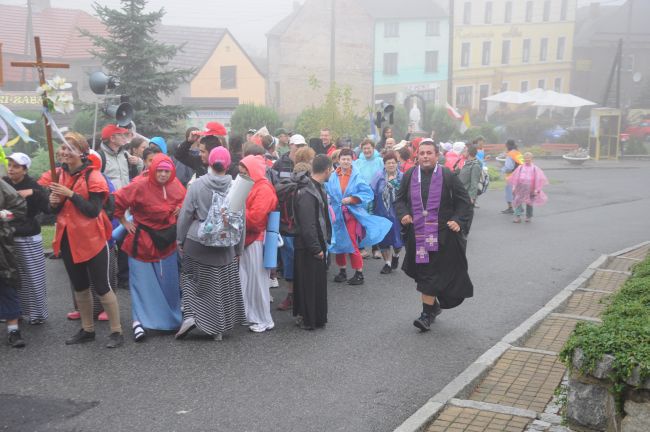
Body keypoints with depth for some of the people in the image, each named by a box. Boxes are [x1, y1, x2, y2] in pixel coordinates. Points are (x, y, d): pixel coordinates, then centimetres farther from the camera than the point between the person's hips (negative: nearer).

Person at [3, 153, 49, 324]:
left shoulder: (32, 185, -7)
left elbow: (48, 208, -15)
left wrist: (33, 193, -24)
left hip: (29, 239, -3)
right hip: (8, 238, 3)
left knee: (33, 277, 0)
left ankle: (37, 313, 12)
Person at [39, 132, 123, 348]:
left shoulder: (93, 176, -13)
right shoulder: (59, 174, 5)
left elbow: (94, 211, -20)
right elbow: (55, 210, 11)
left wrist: (71, 194, -26)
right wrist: (54, 203, -11)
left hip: (92, 240, -6)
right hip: (68, 239, 6)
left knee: (102, 286, -1)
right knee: (79, 287, 16)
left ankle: (116, 332, 9)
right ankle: (87, 330, 30)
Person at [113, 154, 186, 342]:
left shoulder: (175, 185, -2)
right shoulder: (140, 186, -19)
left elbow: (184, 201, 17)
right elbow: (117, 202, -14)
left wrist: (179, 210, -2)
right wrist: (125, 223, -9)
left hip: (167, 241, 5)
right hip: (143, 240, -5)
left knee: (169, 281, 13)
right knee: (142, 281, -1)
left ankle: (172, 319, 28)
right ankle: (138, 321, 6)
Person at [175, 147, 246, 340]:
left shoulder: (198, 184, -7)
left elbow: (185, 214, -4)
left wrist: (180, 239, 9)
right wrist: (239, 248, 10)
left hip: (197, 241, -1)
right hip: (224, 245, 1)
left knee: (191, 278, 18)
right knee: (221, 286, 11)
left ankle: (190, 315, 0)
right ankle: (218, 328, 19)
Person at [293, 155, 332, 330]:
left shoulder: (318, 188, 10)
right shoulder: (307, 192, -22)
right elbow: (307, 224, -24)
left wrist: (323, 243, 14)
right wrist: (316, 248, -20)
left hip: (318, 244, 10)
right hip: (308, 248, -10)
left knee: (318, 281, 16)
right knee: (310, 282, 0)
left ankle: (316, 317, 28)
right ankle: (309, 319, 11)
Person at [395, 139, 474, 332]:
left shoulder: (447, 176, -4)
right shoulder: (409, 176, 5)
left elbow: (464, 201, 0)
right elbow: (400, 199, 14)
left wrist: (458, 221, -13)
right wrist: (403, 214, -5)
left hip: (441, 235, -4)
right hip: (417, 235, 4)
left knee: (431, 274, -6)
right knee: (422, 273, 10)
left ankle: (428, 313, -2)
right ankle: (433, 305, 31)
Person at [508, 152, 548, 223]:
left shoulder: (535, 168, 2)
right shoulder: (520, 167, 8)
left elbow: (538, 179, 0)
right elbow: (515, 177, 8)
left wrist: (536, 189, -6)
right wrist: (514, 186, 1)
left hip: (530, 188, -1)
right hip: (520, 187, 1)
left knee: (529, 203, 9)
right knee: (518, 201, -9)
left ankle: (528, 217, 25)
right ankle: (517, 216, -8)